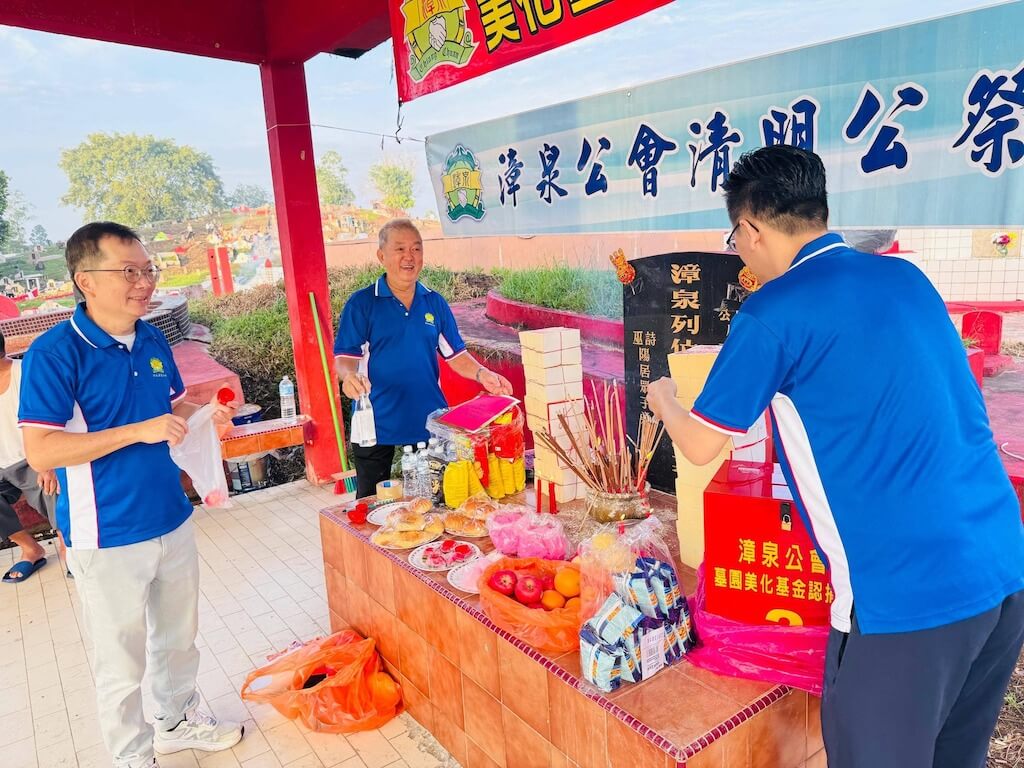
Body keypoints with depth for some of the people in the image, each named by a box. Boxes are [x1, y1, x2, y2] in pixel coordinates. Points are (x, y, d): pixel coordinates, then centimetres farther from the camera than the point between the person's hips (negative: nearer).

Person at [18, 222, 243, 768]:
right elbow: (40, 453, -20)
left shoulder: (152, 340, 2)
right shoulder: (54, 353, -17)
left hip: (171, 521, 6)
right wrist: (139, 431, -26)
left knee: (179, 637, 23)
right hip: (109, 537, -6)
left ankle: (180, 720, 46)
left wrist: (203, 415, -6)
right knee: (121, 660, 11)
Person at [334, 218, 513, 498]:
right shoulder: (361, 303, -5)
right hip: (376, 426, -3)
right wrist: (350, 376, -31)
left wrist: (483, 374, -9)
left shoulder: (435, 303, 6)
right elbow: (344, 358, -9)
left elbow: (455, 355, 8)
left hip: (429, 423, 3)